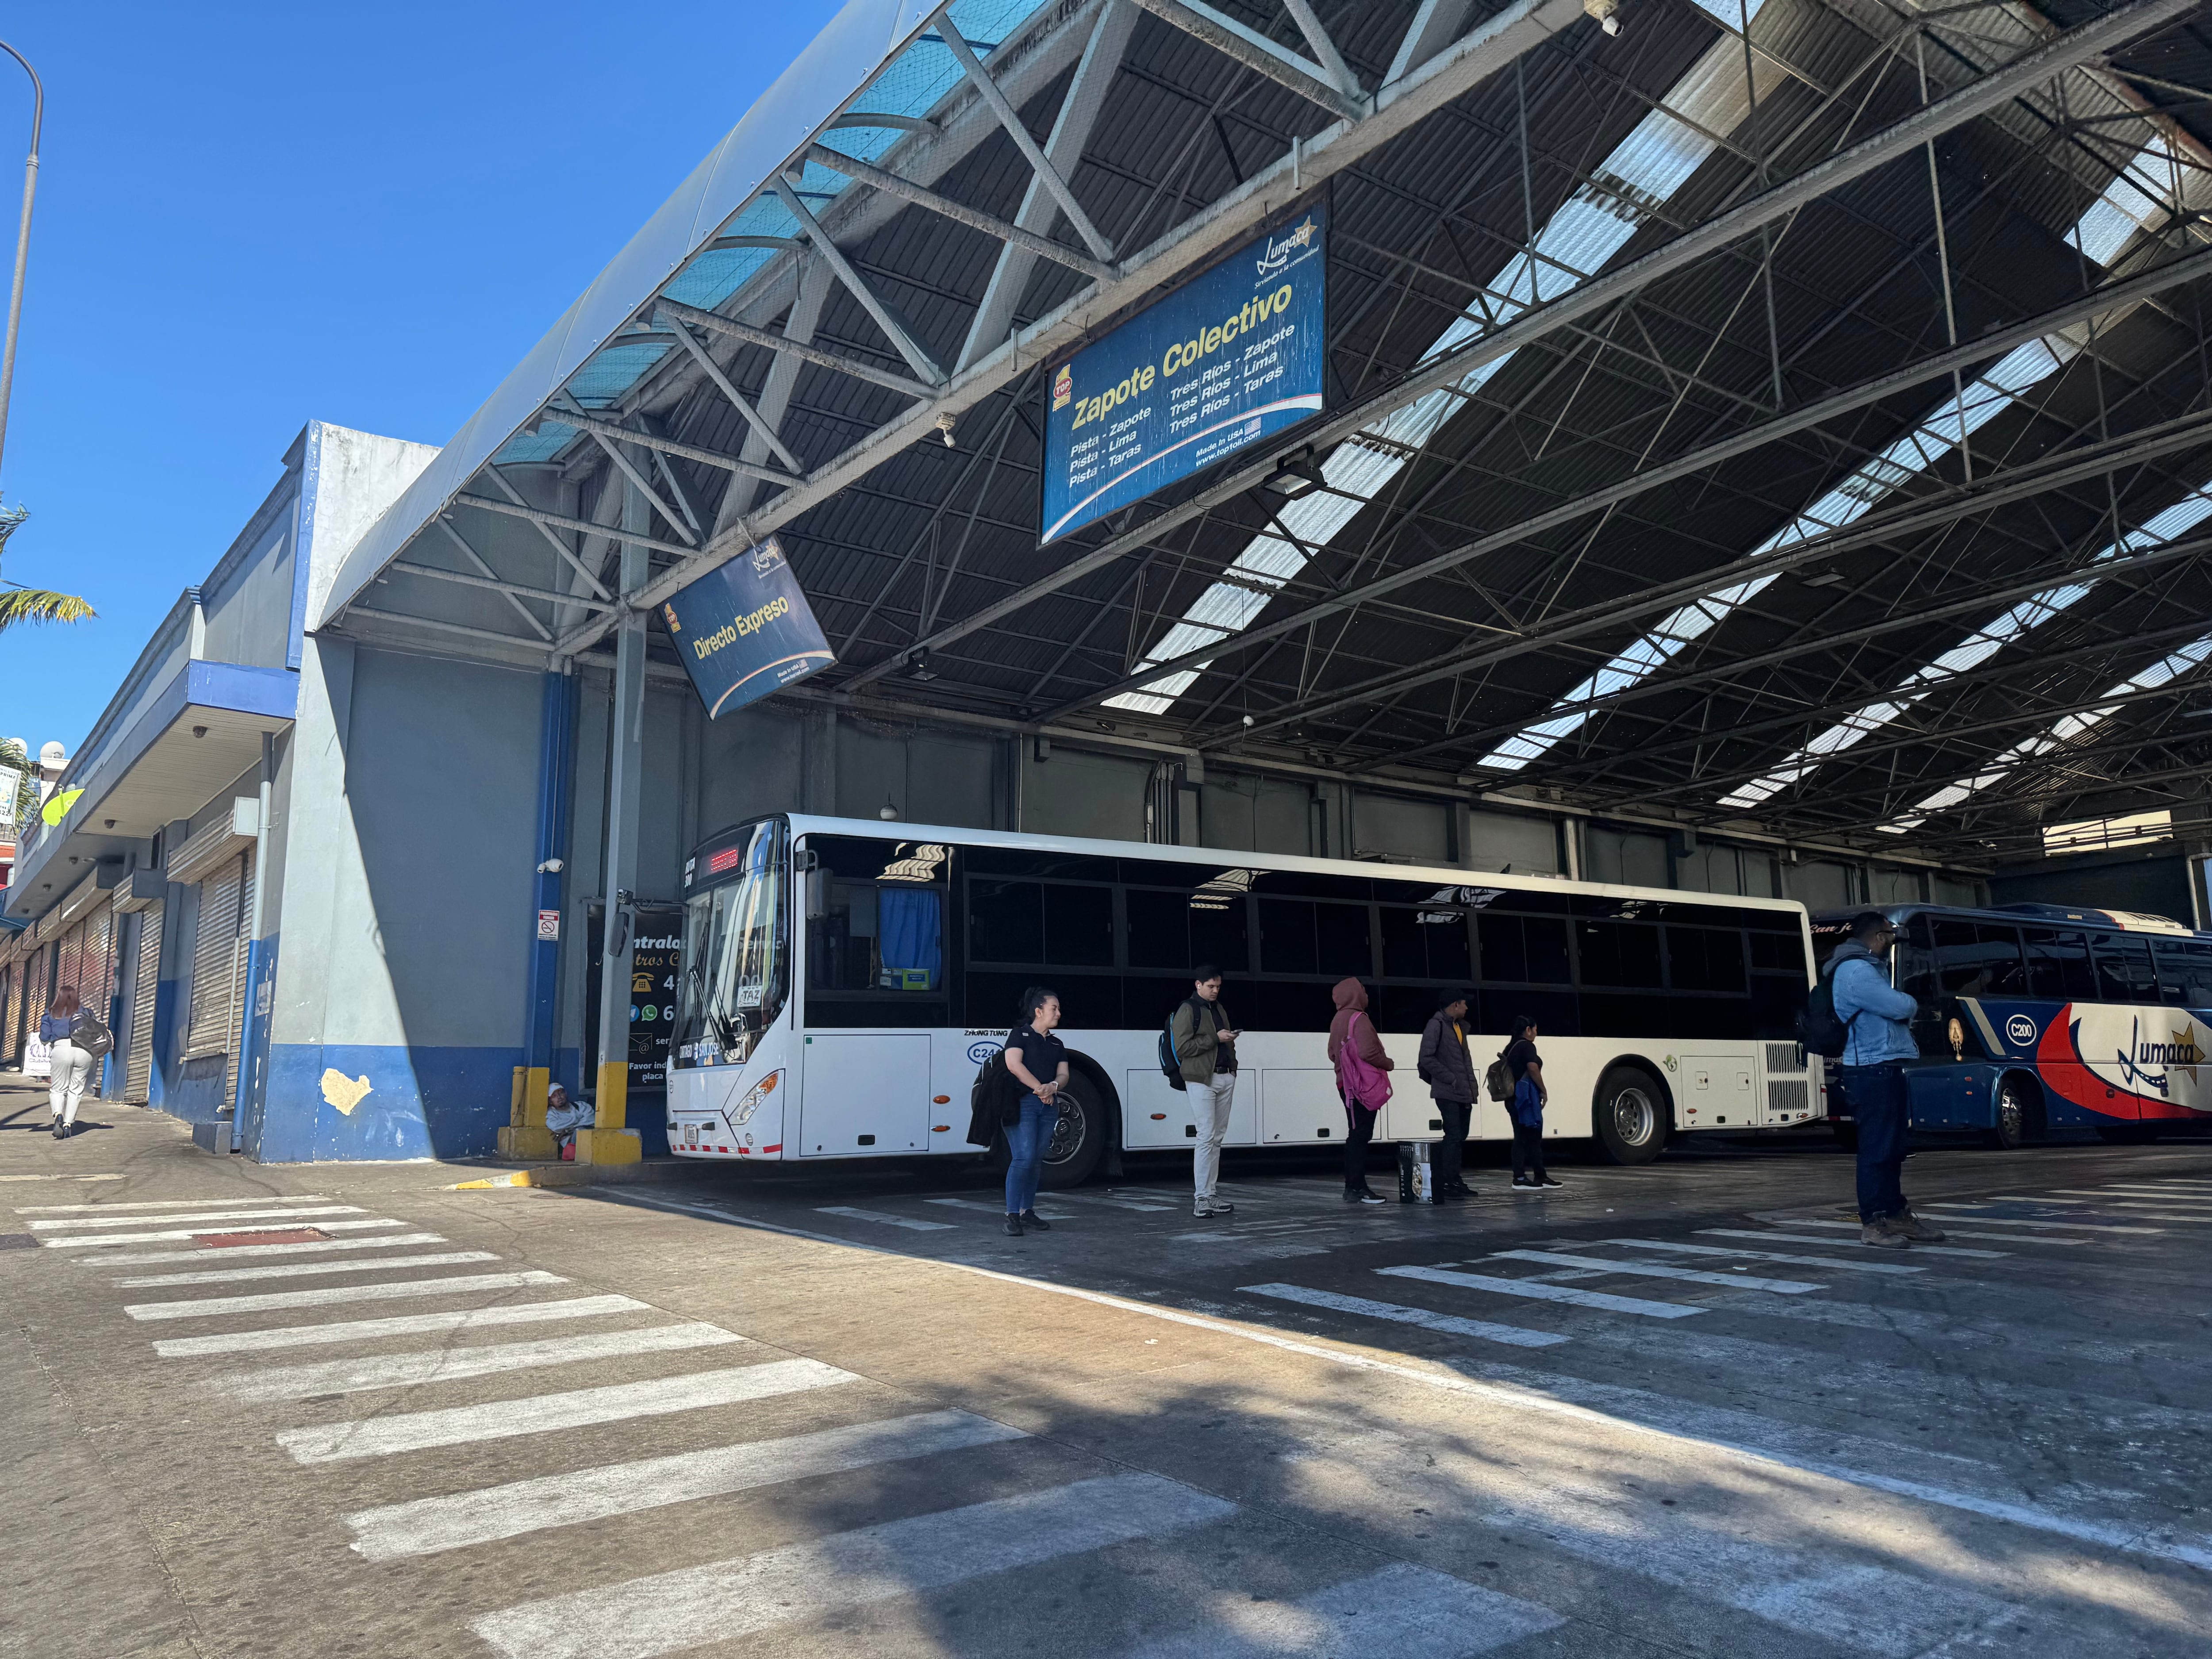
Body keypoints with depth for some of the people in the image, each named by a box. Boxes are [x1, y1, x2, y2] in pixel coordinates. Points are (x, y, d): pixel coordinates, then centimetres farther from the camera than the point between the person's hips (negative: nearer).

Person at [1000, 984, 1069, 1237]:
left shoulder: (1057, 1044, 20)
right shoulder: (1020, 1034, 2)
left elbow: (1063, 1075, 11)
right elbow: (1014, 1064, -12)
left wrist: (1053, 1087, -12)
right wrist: (1040, 1089, -13)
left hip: (1049, 1106, 6)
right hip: (1022, 1102, -6)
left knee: (1036, 1160, 7)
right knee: (1024, 1158, -14)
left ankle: (1027, 1211, 14)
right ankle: (1012, 1215, -11)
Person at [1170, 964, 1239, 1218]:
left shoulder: (1219, 1009, 20)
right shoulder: (1187, 1010, -4)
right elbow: (1182, 1047, -13)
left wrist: (1231, 1038, 12)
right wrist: (1215, 1038, -14)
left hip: (1225, 1077, 7)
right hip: (1202, 1080, -7)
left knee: (1217, 1138, 7)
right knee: (1207, 1138, -10)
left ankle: (1210, 1196, 11)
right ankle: (1201, 1199, -7)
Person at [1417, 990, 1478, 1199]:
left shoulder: (1460, 1026, 17)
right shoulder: (1436, 1025, -10)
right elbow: (1427, 1058, -17)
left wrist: (1471, 1086, 10)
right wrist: (1451, 1079, -15)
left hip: (1464, 1093, 8)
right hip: (1448, 1093, -8)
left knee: (1461, 1137, 10)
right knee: (1454, 1136, -11)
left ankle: (1454, 1181, 16)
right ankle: (1447, 1183, -7)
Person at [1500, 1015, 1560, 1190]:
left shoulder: (1511, 1047, 17)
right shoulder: (1527, 1046, -9)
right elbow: (1533, 1069, -19)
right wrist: (1544, 1091, -12)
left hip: (1515, 1097, 9)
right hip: (1527, 1095, -9)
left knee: (1520, 1137, 7)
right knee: (1534, 1137, -3)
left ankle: (1519, 1177, 4)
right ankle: (1540, 1177, 0)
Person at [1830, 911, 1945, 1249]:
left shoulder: (1870, 967, 20)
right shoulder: (1855, 971, -15)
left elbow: (1899, 1010, 20)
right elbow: (1900, 1007, -19)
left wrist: (1904, 1006, -2)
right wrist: (1911, 1004, 2)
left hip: (1889, 1068, 10)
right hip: (1873, 1071, -10)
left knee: (1894, 1146, 15)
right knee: (1876, 1148, -7)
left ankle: (1896, 1213, 23)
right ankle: (1873, 1223, -2)